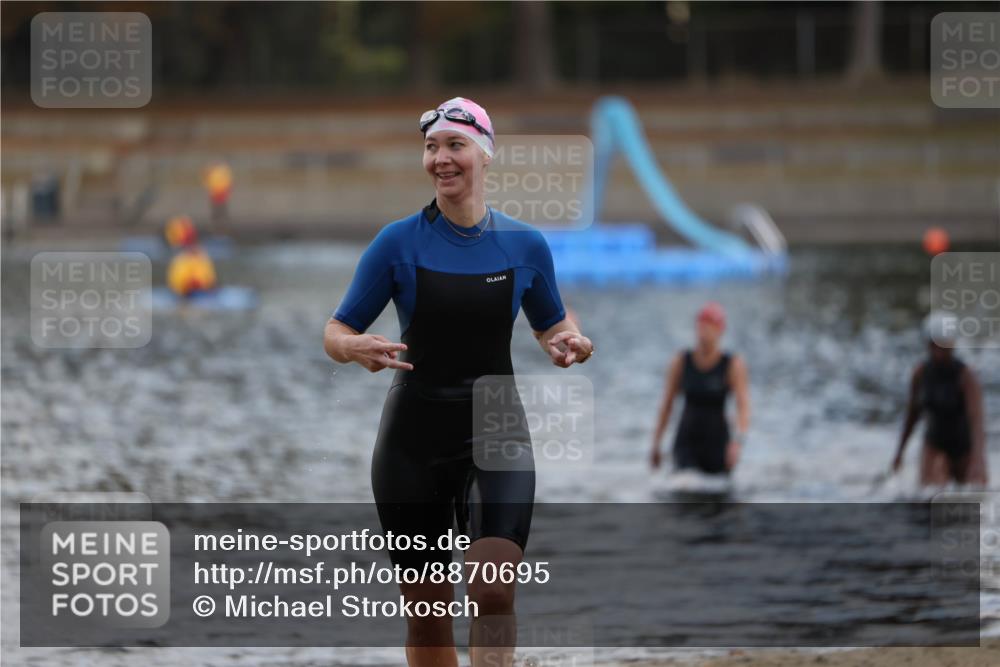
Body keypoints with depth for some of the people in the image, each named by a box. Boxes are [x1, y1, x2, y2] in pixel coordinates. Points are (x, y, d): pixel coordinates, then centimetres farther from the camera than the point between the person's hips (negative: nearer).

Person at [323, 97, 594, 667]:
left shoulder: (526, 246, 1)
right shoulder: (398, 242, -4)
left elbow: (550, 324, 17)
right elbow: (337, 333, 1)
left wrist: (566, 342, -7)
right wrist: (357, 349, -22)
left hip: (496, 431, 0)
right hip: (414, 442, 0)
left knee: (493, 592, -20)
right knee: (427, 613, 4)